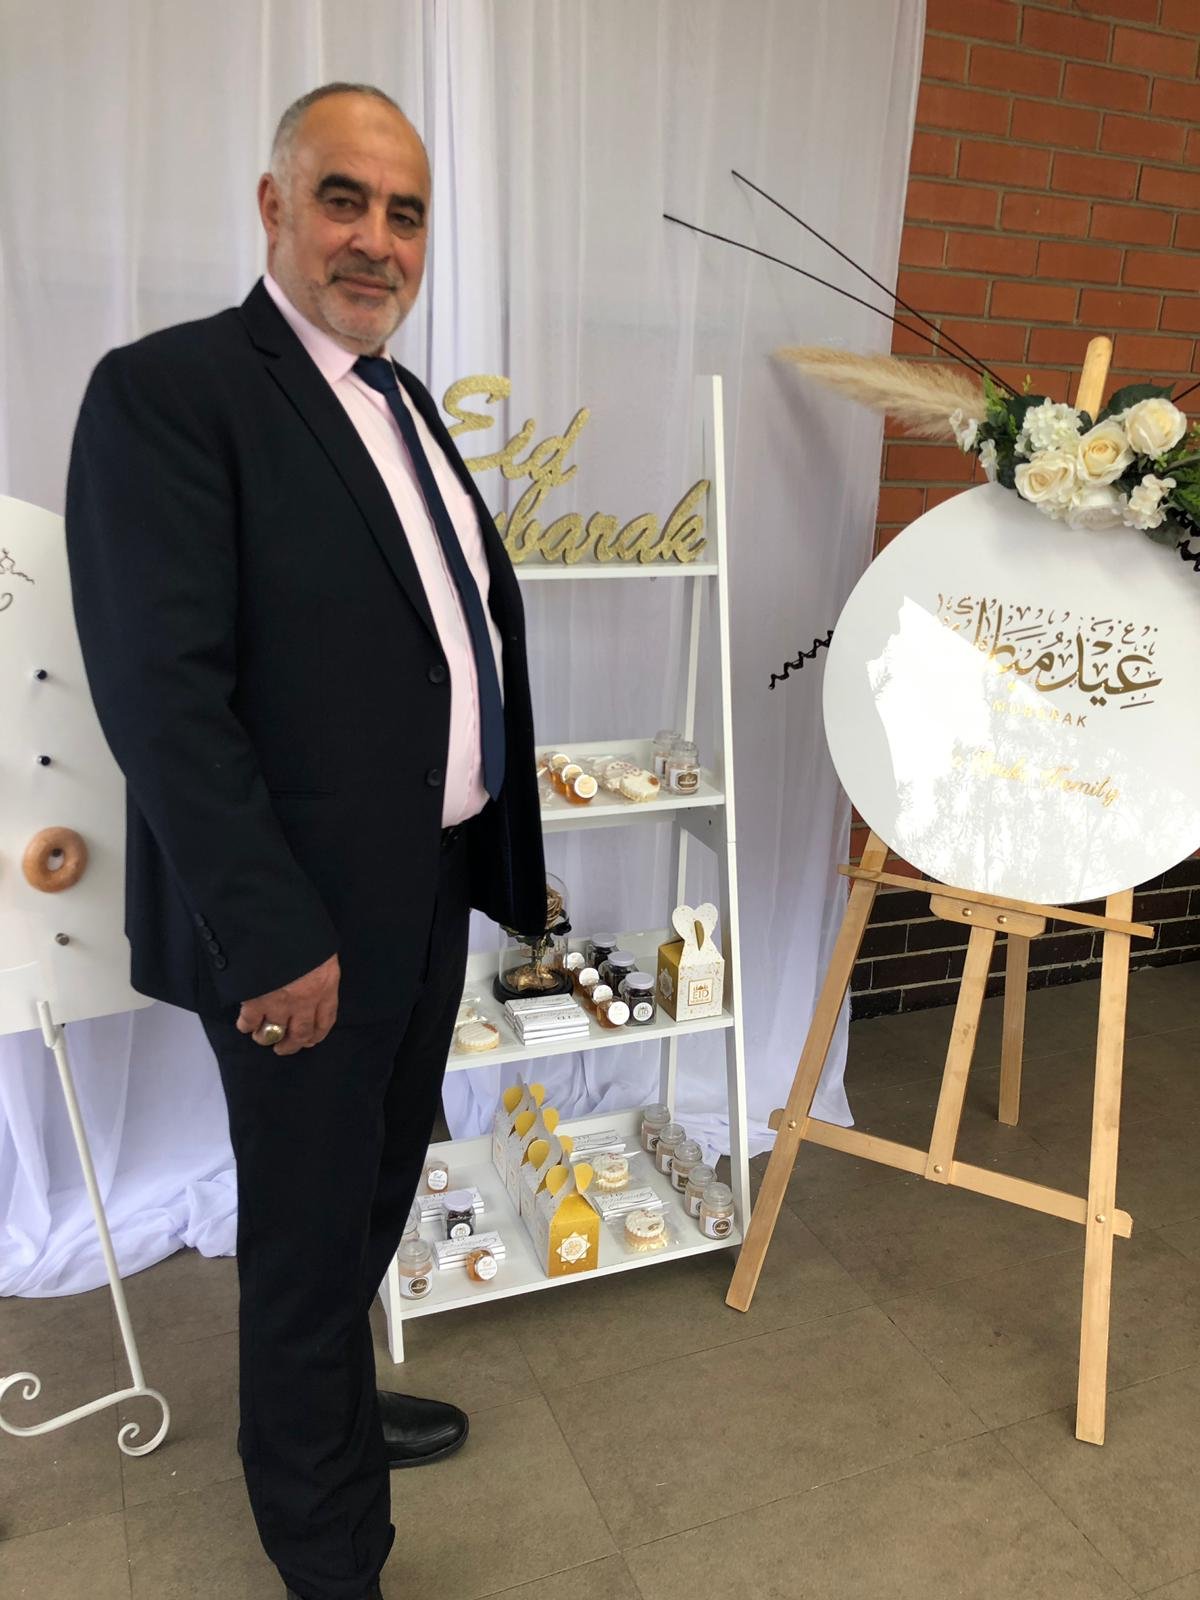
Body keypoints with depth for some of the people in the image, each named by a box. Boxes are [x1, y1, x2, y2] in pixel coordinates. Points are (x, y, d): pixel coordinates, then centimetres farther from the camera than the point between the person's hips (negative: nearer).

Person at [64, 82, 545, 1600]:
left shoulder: (400, 400, 12)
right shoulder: (168, 389, -14)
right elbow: (160, 691, -21)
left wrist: (500, 846, 13)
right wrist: (271, 937, -23)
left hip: (430, 891, 8)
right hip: (302, 924, -8)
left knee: (379, 1180, 25)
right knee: (311, 1227, 11)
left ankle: (326, 1403, 52)